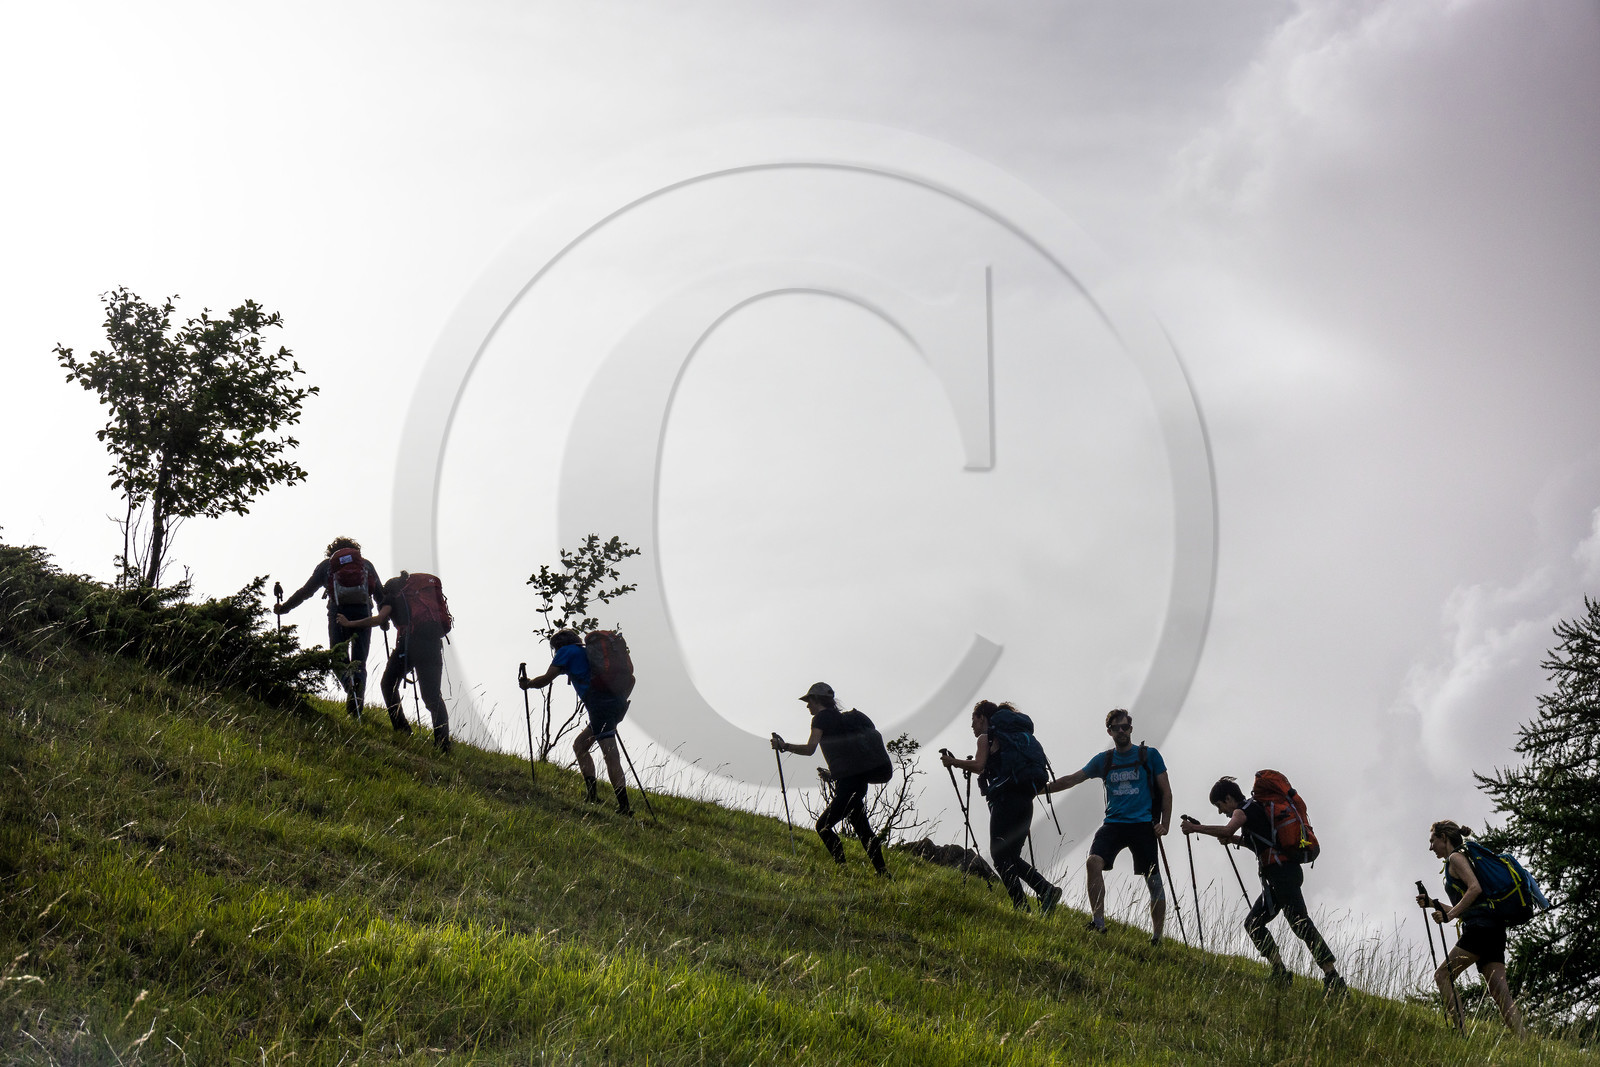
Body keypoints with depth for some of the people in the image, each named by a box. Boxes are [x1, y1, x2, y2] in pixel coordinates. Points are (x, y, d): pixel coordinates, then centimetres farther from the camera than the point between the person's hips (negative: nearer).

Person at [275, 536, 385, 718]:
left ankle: (349, 682, -29)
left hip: (338, 612, -1)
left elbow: (305, 591, 20)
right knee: (359, 662, 5)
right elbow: (380, 593, 19)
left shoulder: (326, 565, 20)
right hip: (363, 612, 1)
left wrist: (284, 608, 31)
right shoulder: (367, 564, 23)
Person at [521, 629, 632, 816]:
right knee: (580, 744, 19)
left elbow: (546, 679, 10)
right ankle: (591, 793, 11)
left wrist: (528, 683, 28)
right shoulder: (587, 652, 32)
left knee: (610, 755, -15)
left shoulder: (566, 651, 12)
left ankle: (624, 805, -25)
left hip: (601, 705, -8)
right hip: (617, 703, 8)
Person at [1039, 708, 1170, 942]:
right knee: (1094, 861, -23)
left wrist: (1164, 824, -4)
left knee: (1154, 881, -3)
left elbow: (1166, 791, 7)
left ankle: (1157, 937, 7)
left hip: (1143, 825, -2)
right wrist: (1044, 788, 2)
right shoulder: (1104, 760, 13)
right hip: (1114, 824, 2)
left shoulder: (1149, 756, 5)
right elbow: (1074, 778, 13)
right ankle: (1098, 922, -24)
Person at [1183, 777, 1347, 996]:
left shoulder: (1245, 809, -4)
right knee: (1253, 923, 10)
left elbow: (1227, 830, -22)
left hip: (1281, 870, -10)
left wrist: (1195, 828, -12)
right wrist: (1235, 840, 18)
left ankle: (1332, 976, -22)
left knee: (1300, 924, -17)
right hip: (1279, 876, 10)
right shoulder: (1254, 808, 25)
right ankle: (1280, 972, 5)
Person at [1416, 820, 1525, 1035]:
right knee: (1499, 991, -2)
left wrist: (1449, 915, -17)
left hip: (1480, 927, -9)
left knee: (1443, 975, -8)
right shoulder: (1463, 858, 29)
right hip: (1494, 930, 9)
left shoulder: (1455, 857, 1)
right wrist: (1433, 904, 27)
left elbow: (1475, 888, -16)